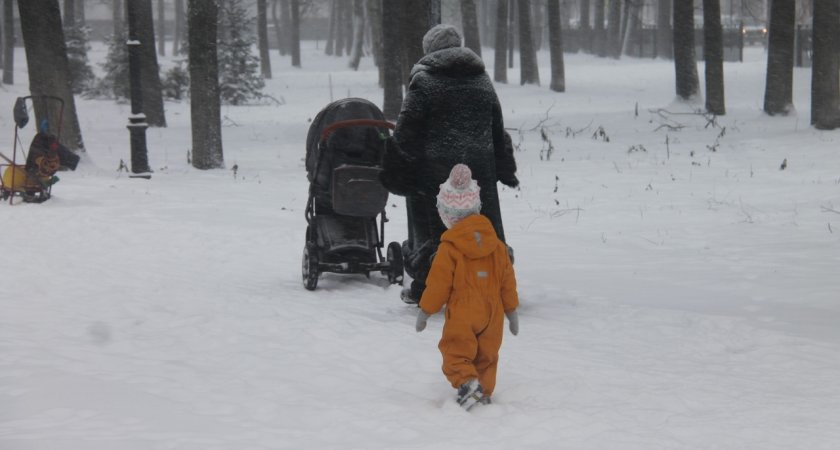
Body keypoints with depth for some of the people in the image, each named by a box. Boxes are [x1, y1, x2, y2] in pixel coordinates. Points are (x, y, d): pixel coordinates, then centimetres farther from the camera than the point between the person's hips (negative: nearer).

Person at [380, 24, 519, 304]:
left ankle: (423, 288, 10)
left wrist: (395, 168, -2)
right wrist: (505, 169, 21)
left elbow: (406, 131, -11)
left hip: (432, 171, -4)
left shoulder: (423, 81, -9)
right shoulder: (482, 81, 9)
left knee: (429, 228, 5)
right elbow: (498, 130, 15)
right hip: (478, 170, 4)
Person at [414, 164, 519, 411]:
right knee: (486, 356, 16)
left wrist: (425, 310, 2)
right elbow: (507, 279, 9)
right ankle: (484, 392, 16)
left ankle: (466, 383, -25)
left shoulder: (449, 248, -13)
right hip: (492, 316, 5)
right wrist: (511, 309, 18)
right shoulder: (496, 244, 4)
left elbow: (438, 282, -10)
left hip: (461, 317, -5)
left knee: (456, 353, -2)